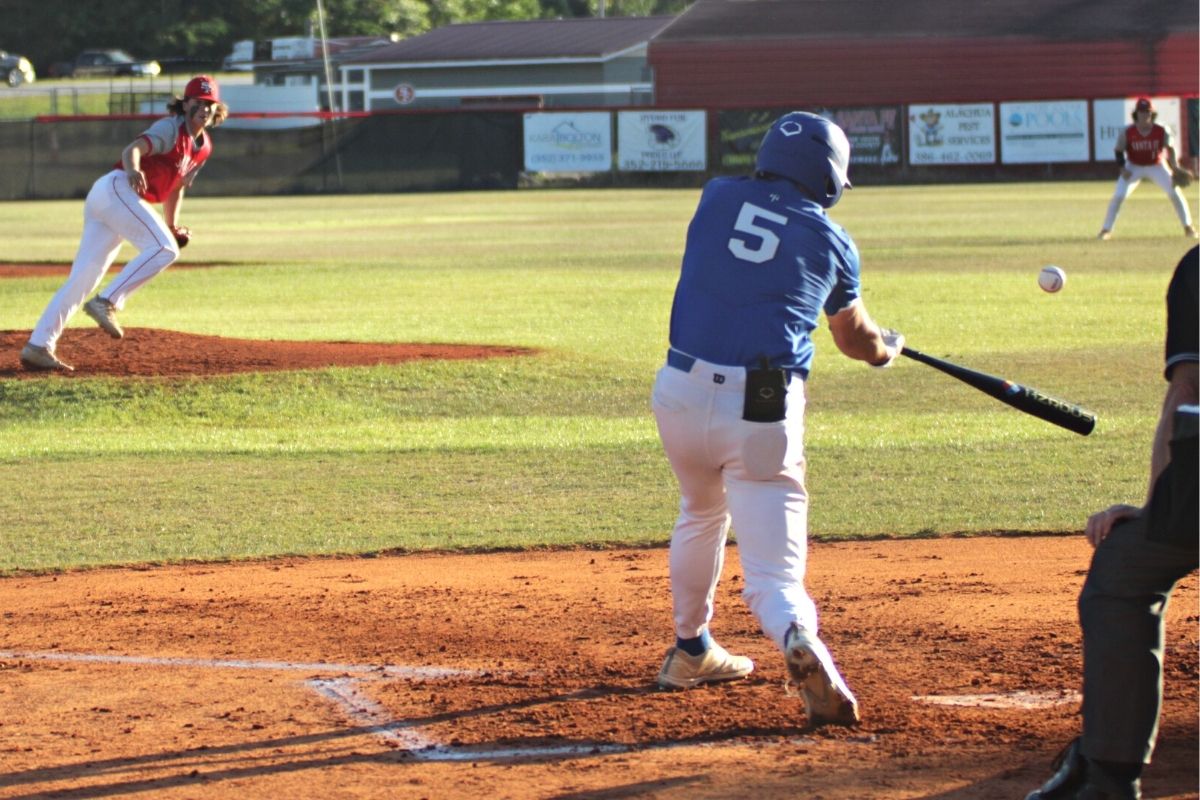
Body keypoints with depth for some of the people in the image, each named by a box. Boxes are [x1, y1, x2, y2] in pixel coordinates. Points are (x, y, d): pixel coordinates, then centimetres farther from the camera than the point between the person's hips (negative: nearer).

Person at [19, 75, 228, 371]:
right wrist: (132, 171, -44)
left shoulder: (203, 147, 19)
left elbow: (175, 186, 31)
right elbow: (133, 149, -23)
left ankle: (38, 346, 1)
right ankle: (107, 303, -26)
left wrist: (172, 227, 23)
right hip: (117, 188, -9)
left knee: (83, 278, 4)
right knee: (163, 249, -23)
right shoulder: (171, 128, -7)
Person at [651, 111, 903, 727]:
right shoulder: (831, 242, 8)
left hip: (681, 397, 3)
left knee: (703, 513, 32)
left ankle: (690, 651, 42)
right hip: (763, 411, -3)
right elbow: (855, 339, 23)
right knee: (773, 572, -2)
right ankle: (798, 639, -33)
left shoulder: (718, 197, 10)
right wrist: (890, 346, 47)